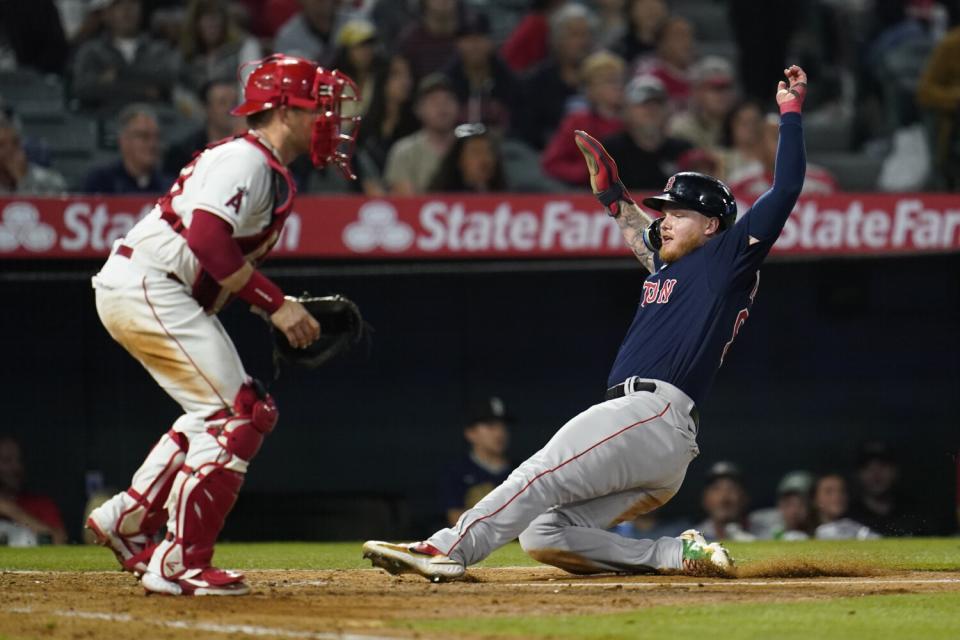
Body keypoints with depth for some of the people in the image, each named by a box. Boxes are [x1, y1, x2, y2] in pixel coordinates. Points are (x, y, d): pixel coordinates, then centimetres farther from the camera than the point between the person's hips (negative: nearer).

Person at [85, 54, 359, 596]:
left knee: (221, 413, 17)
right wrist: (275, 303, -23)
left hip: (165, 296, 11)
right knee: (239, 414, -12)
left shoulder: (271, 173, 18)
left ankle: (128, 521, 19)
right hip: (146, 287, -11)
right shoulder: (245, 159, -14)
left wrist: (285, 308, 7)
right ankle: (179, 562, -12)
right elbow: (207, 237, -27)